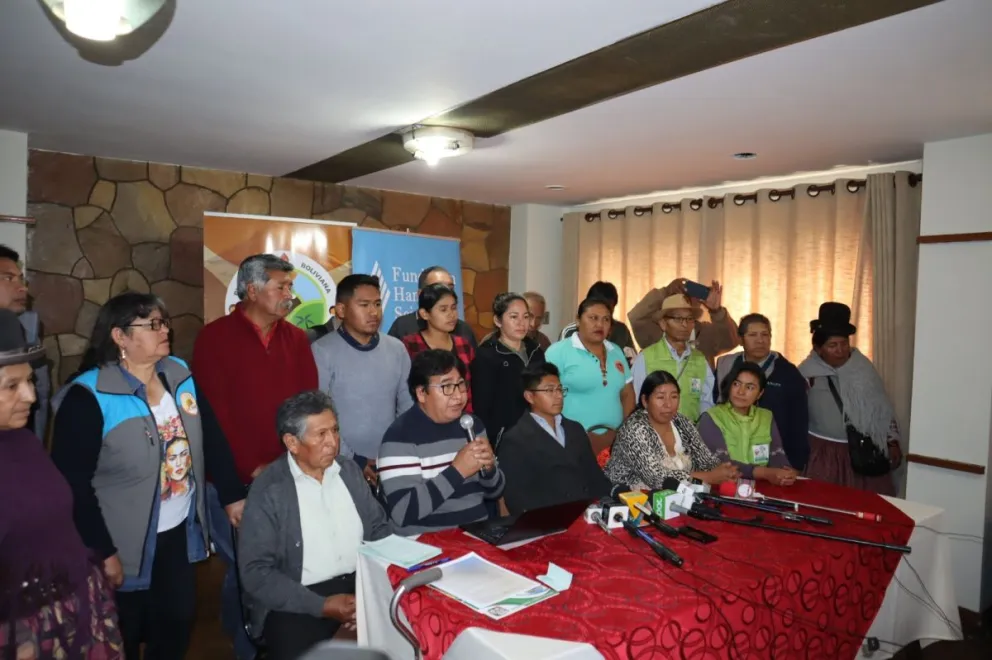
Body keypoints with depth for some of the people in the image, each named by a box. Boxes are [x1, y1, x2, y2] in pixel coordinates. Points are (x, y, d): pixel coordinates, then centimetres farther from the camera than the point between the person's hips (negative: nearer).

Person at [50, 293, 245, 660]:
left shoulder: (180, 374, 0)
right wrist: (101, 552, -16)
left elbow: (212, 439, 6)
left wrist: (232, 495, 5)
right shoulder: (88, 397, -19)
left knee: (176, 628, 19)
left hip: (180, 532, 5)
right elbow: (73, 484, -18)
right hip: (126, 545, -4)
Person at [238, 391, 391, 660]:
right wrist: (321, 606, -17)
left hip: (363, 582, 4)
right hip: (299, 599, -4)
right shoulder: (268, 490, -9)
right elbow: (256, 572, -10)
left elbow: (379, 529, 10)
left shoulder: (350, 471, 6)